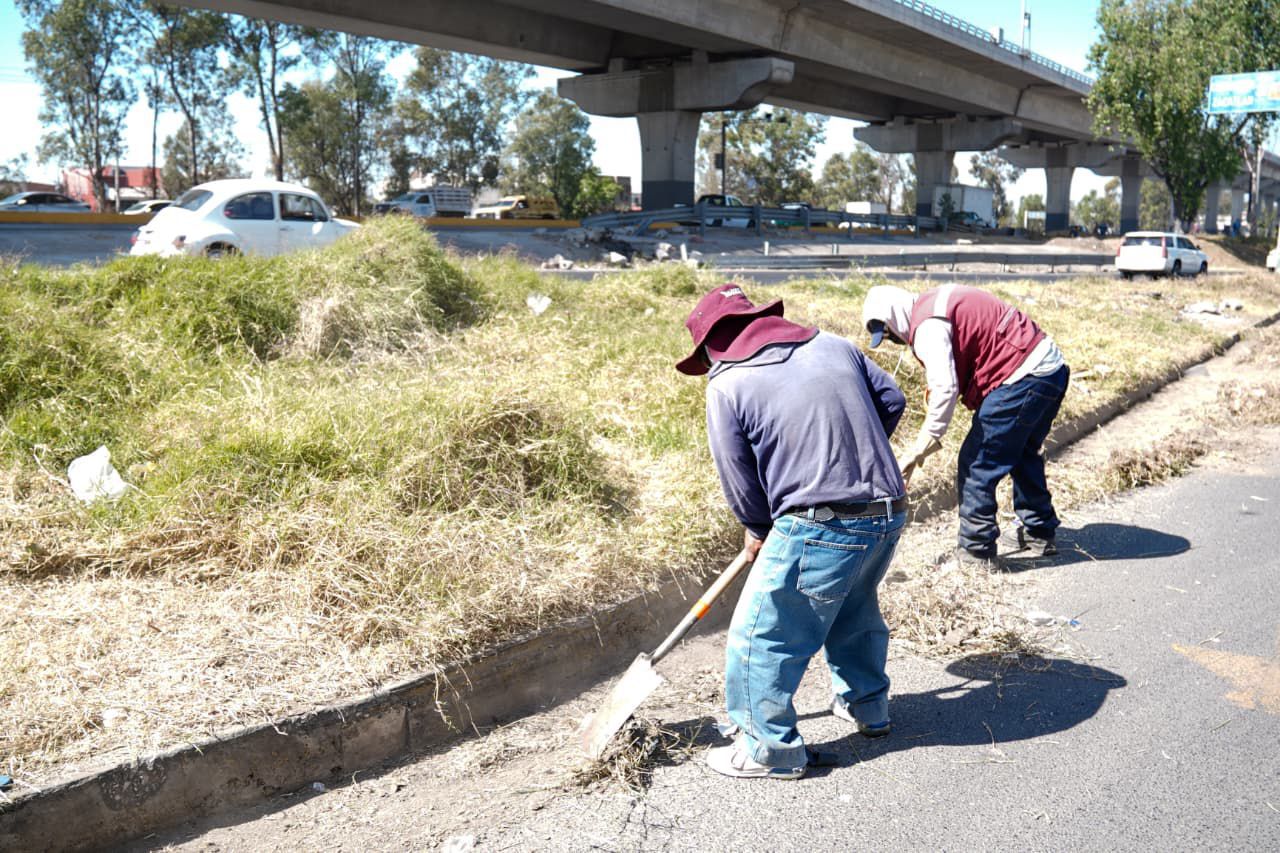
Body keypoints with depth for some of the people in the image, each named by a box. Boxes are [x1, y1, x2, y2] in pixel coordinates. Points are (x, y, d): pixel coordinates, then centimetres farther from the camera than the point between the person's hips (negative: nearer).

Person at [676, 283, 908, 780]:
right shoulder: (833, 345, 11)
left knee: (763, 635, 7)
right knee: (855, 609, 31)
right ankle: (866, 705, 47)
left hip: (821, 527, -7)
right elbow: (892, 400, 17)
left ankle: (771, 748, 17)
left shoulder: (726, 385, -5)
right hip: (890, 511, 8)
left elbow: (738, 478, 0)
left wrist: (757, 529, 18)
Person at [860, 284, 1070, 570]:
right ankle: (1039, 532, 41)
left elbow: (945, 389, -24)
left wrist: (919, 450, -21)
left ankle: (976, 551, 6)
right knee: (1023, 456, 27)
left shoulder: (928, 325, -15)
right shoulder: (937, 301, 16)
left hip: (1022, 378, -11)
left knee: (975, 465, -3)